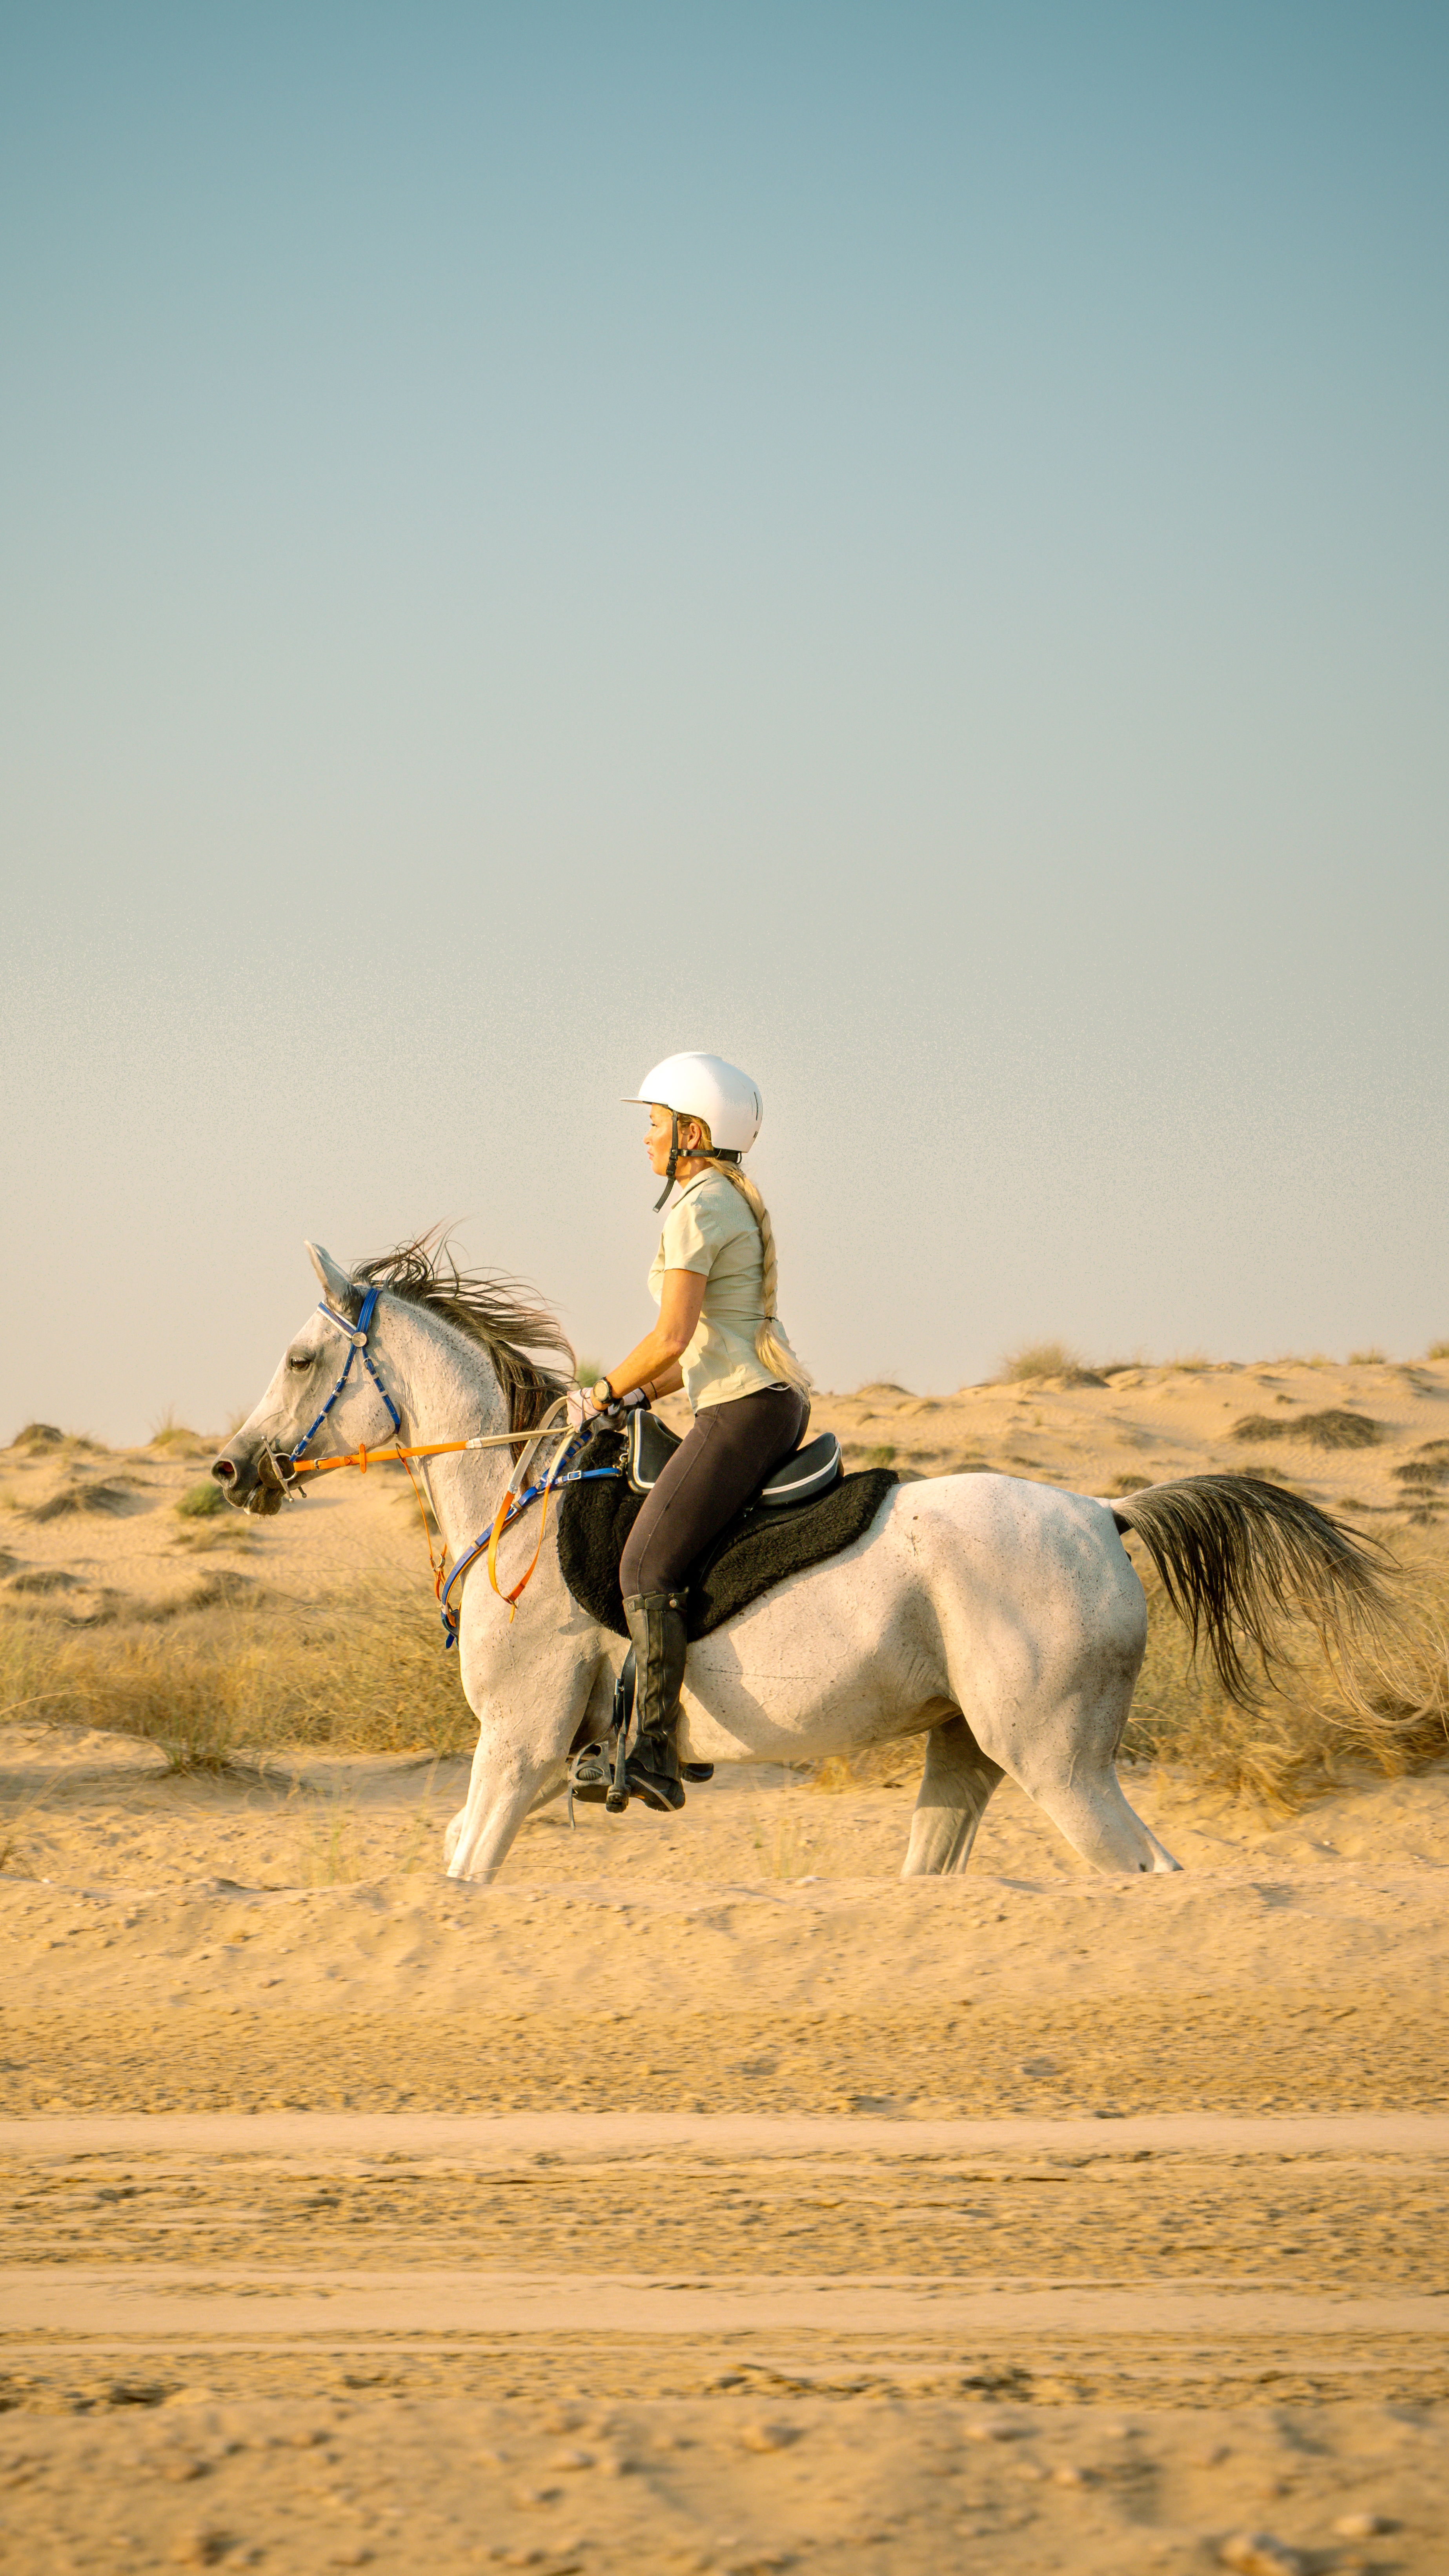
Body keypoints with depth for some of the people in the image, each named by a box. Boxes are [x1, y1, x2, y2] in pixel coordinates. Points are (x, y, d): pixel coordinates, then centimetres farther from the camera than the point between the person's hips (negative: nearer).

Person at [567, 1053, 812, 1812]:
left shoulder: (698, 1209, -11)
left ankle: (653, 1757, -24)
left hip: (743, 1412, -11)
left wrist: (606, 1392, -4)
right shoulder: (738, 1202, 20)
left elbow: (673, 1337, -18)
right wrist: (637, 1394, 17)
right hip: (780, 1405, 11)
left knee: (646, 1566, -16)